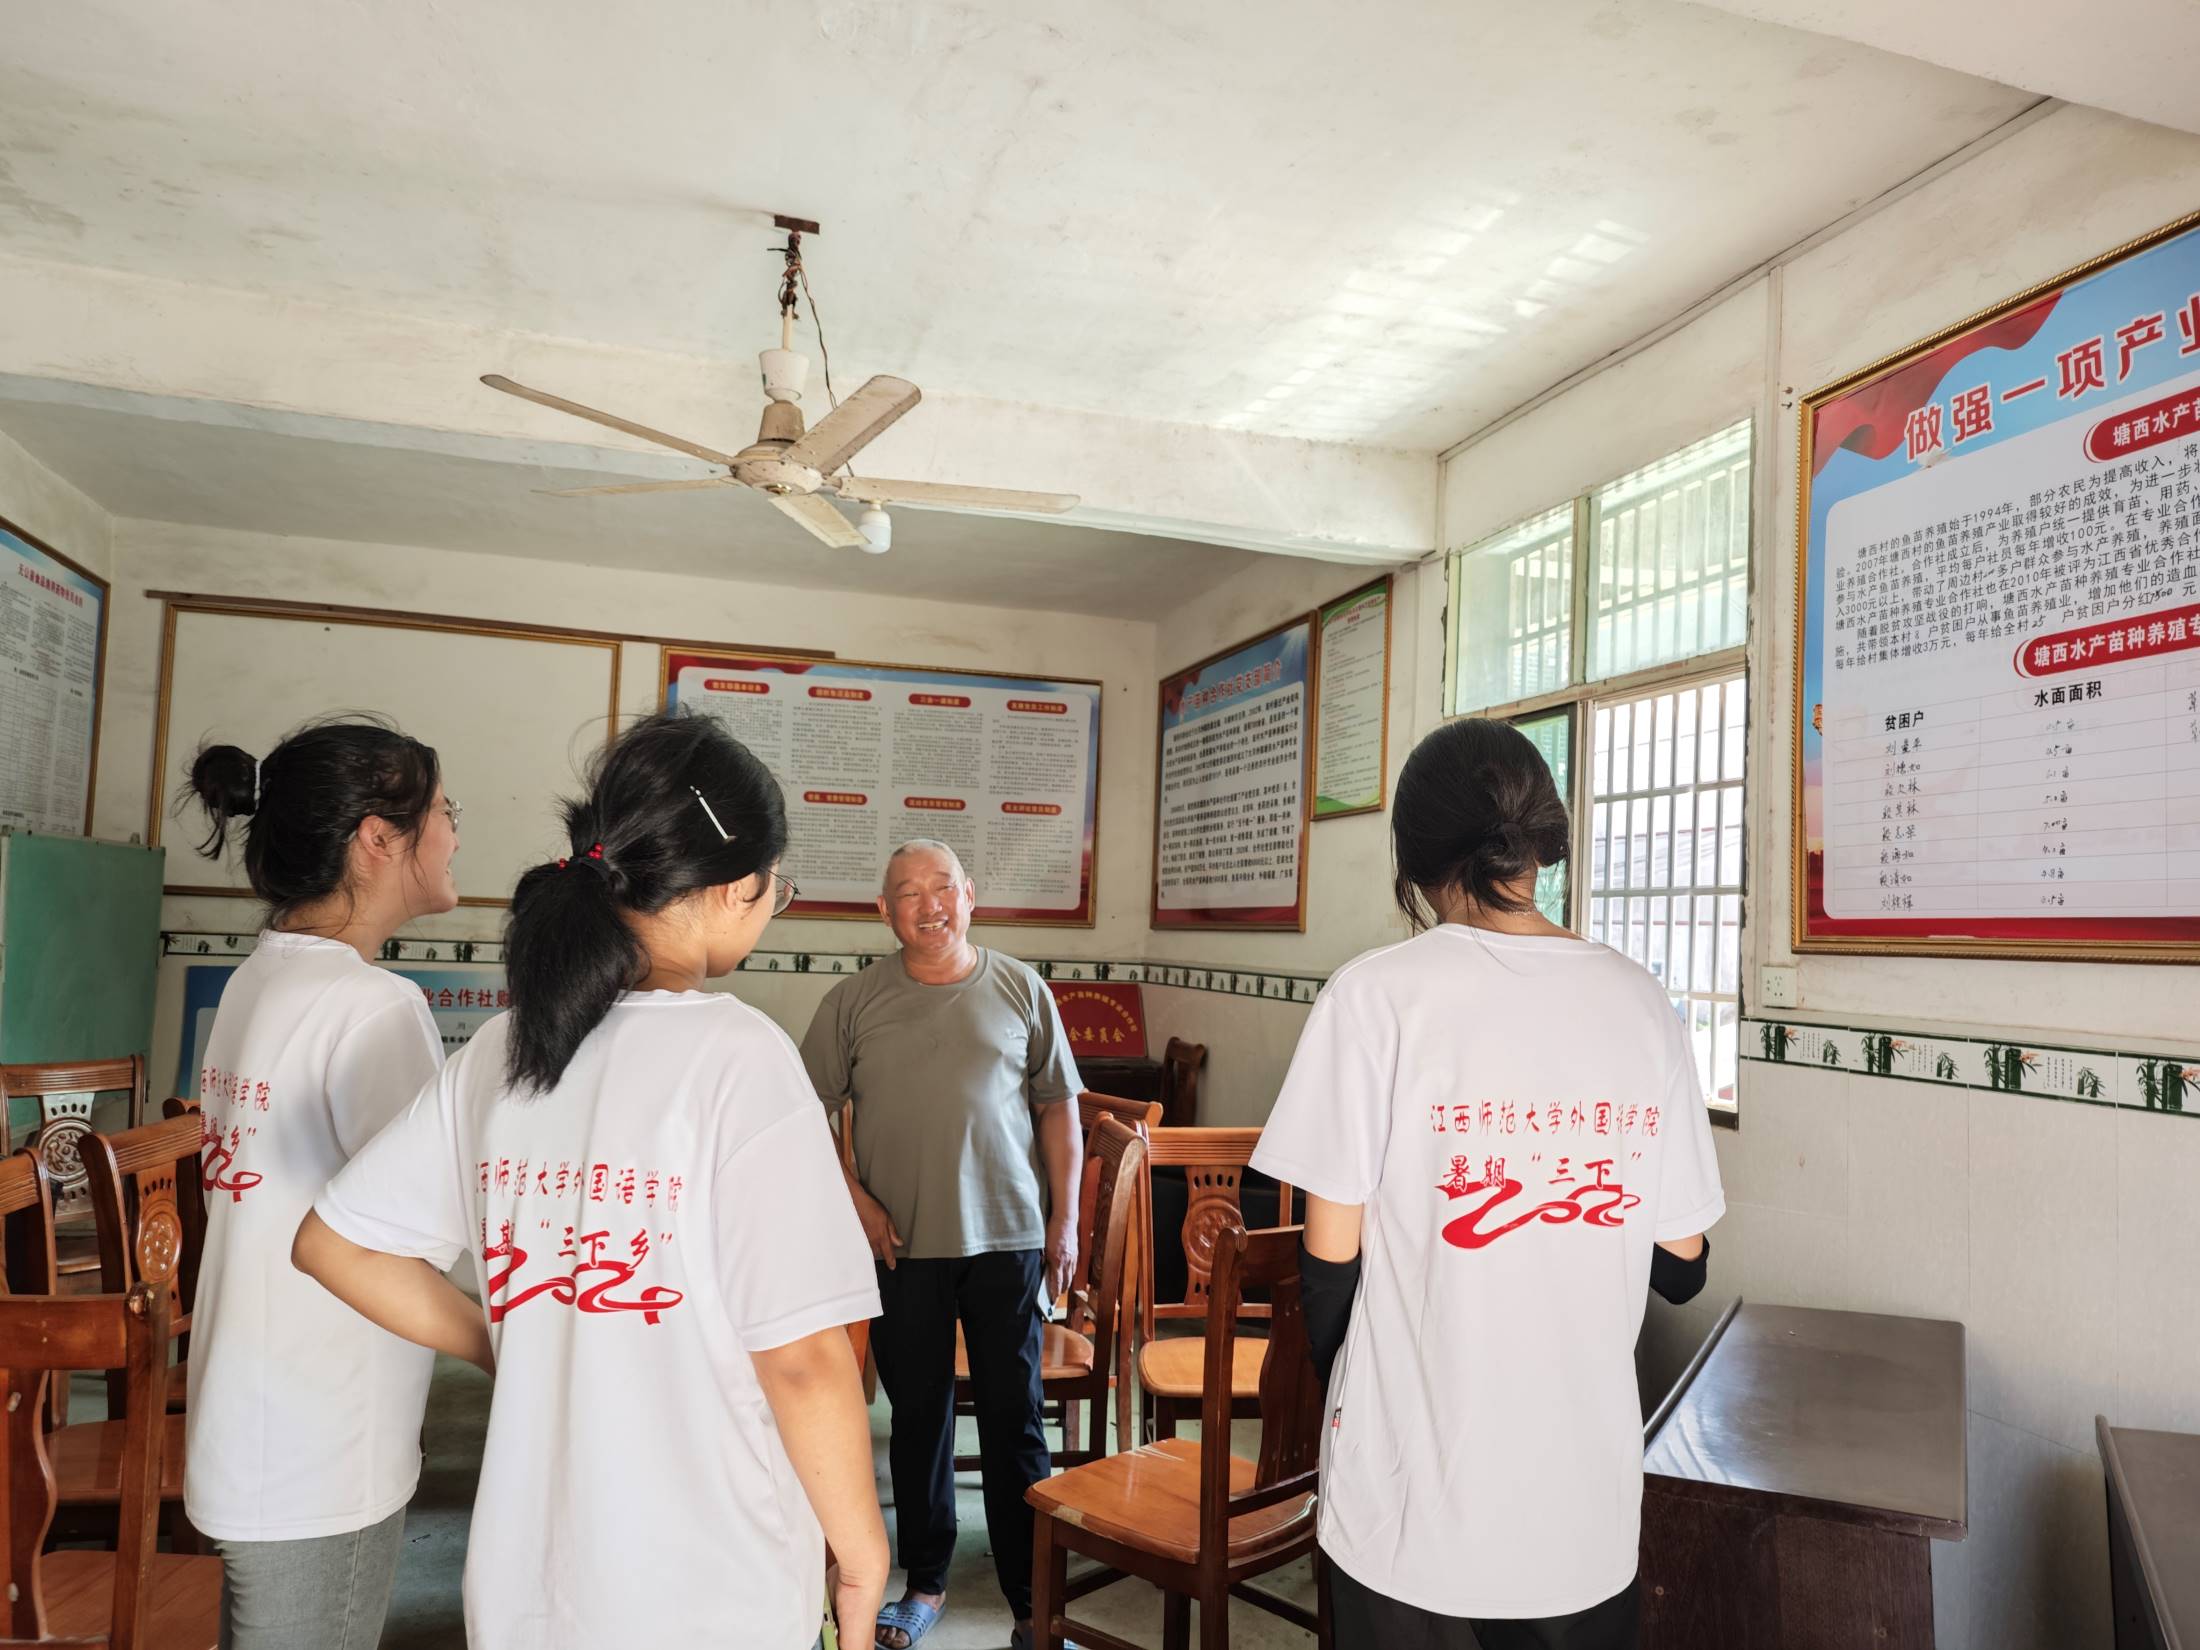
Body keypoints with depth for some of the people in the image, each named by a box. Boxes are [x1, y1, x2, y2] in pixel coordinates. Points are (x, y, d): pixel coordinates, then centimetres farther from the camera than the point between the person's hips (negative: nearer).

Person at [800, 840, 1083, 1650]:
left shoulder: (1020, 990, 1)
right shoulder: (853, 1001, 0)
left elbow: (1057, 1107, 5)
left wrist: (1065, 1218, 1)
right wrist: (856, 1200, -6)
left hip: (1008, 1240, 0)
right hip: (902, 1244, 1)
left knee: (1014, 1420, 6)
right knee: (919, 1415, 13)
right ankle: (925, 1583, 31)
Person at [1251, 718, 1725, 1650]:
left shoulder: (1379, 994, -14)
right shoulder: (1642, 1004, -4)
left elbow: (1332, 1251, -11)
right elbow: (1681, 1261, 3)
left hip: (1419, 1500, -3)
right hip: (1591, 1502, 3)